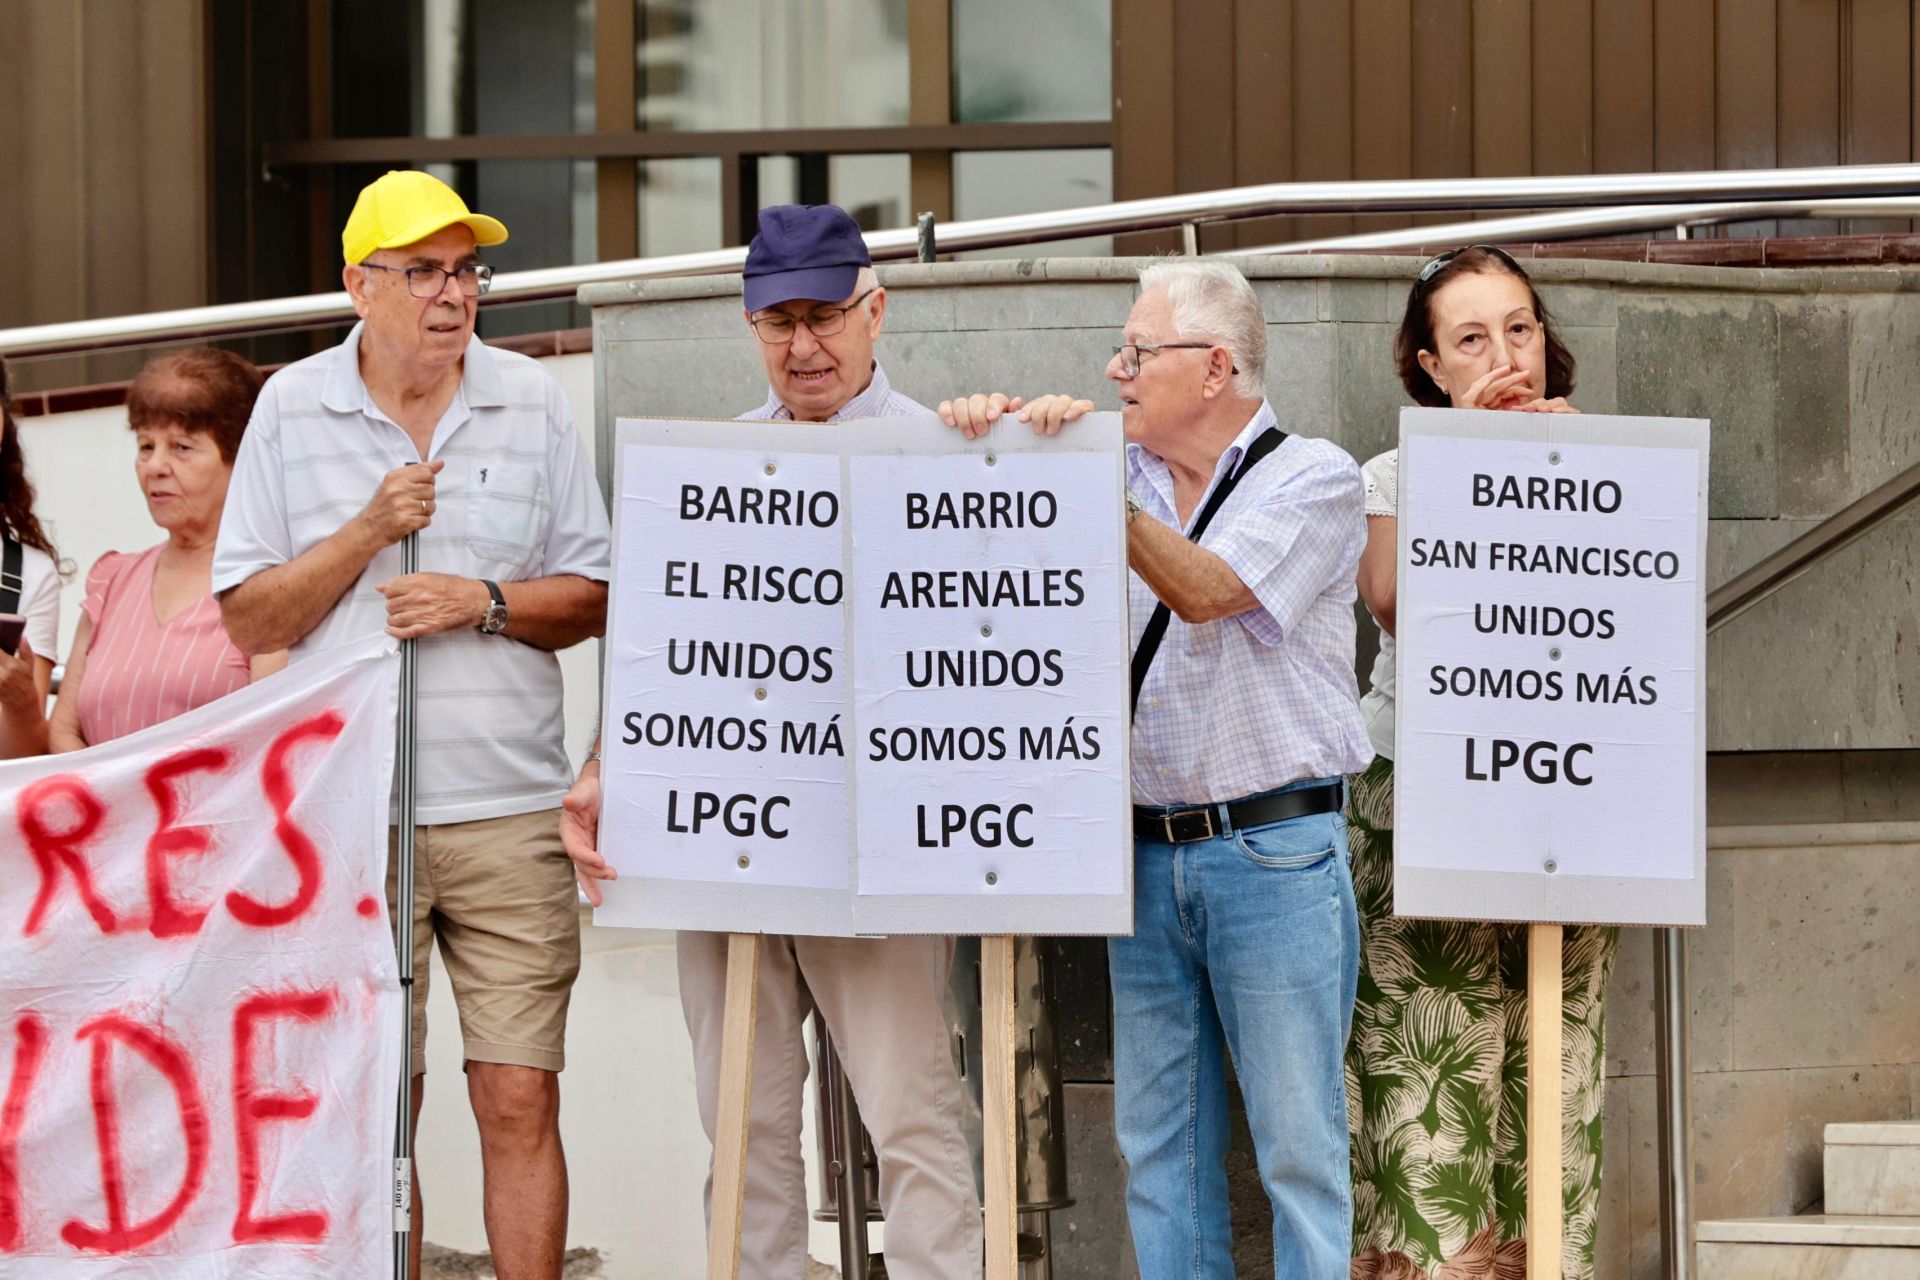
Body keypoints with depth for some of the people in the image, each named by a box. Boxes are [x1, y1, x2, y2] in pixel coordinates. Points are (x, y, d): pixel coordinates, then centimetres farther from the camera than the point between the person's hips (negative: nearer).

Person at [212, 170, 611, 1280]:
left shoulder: (533, 404, 7)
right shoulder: (292, 409, 5)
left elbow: (593, 601, 8)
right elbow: (249, 618, 2)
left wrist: (485, 601, -10)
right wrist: (370, 530, -10)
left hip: (510, 812, 0)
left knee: (520, 1103, -2)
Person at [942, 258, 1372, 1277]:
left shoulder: (1313, 478, -2)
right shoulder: (1131, 480, 14)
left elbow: (1209, 591, -16)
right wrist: (983, 431, -9)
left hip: (1274, 851, -5)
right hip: (1147, 852, 6)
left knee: (1297, 1136, -3)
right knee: (1158, 1140, 7)